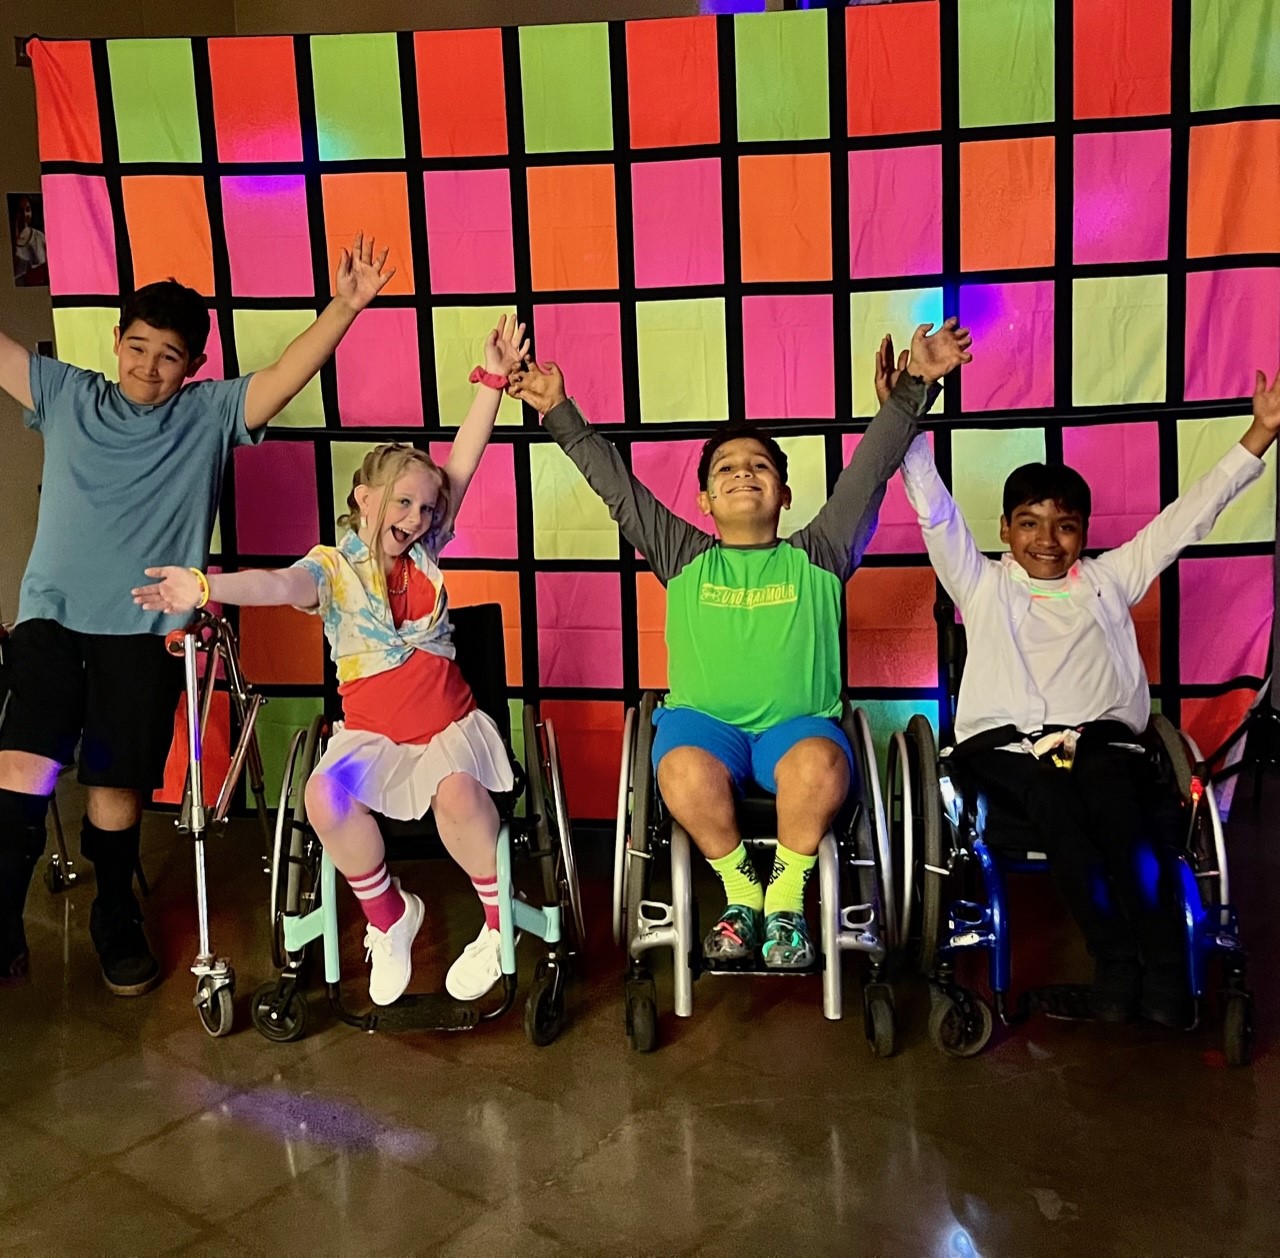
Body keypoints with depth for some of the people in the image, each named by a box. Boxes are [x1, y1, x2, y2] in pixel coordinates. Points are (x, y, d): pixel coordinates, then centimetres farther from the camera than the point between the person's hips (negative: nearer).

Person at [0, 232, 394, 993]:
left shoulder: (210, 415, 6)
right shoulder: (66, 395, 12)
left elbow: (287, 376, -7)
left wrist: (344, 307, -21)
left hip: (145, 629, -1)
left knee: (119, 788, 2)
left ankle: (116, 923, 25)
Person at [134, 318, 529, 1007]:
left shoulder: (424, 551, 7)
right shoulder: (331, 567, -2)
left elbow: (463, 465, 2)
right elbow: (277, 585, -24)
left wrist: (492, 381, -3)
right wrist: (206, 586, -45)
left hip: (448, 717, 1)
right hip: (371, 728, 0)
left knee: (457, 790, -32)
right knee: (326, 796, -30)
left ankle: (501, 917, -7)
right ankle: (388, 913, -3)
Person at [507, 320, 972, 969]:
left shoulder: (817, 557, 14)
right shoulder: (684, 559, 16)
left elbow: (871, 469, 8)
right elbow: (615, 484, 13)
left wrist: (915, 385, 0)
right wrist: (559, 412, 9)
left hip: (798, 723, 0)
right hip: (703, 721, 1)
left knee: (820, 764, -35)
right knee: (685, 773, -34)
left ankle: (786, 903, -10)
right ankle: (741, 894, -6)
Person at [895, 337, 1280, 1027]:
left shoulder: (1109, 580, 25)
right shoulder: (982, 584, 21)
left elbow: (1188, 516, 21)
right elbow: (935, 510, 10)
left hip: (1100, 736, 1)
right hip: (1004, 740, -1)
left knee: (1124, 811, -32)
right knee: (1057, 808, -34)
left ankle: (1166, 970, -29)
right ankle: (1116, 960, -26)